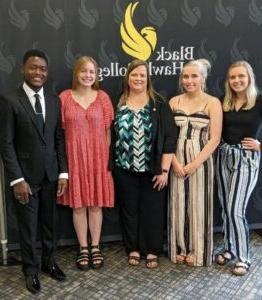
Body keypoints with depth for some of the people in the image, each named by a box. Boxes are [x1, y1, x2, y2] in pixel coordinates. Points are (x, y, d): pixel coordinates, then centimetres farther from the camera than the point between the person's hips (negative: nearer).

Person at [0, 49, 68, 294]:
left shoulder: (54, 101, 5)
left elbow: (59, 139, 6)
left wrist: (63, 172, 2)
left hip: (50, 174, 4)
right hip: (26, 176, -4)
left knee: (49, 223, 16)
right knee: (28, 227, 10)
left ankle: (49, 261, 37)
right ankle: (31, 270, 29)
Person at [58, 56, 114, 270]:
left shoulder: (103, 97, 1)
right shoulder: (64, 98, -1)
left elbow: (107, 131, 3)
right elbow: (60, 130, 1)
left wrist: (107, 157, -1)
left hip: (97, 156, 1)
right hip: (74, 156, 0)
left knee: (96, 203, 8)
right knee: (78, 204, 7)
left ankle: (95, 247, 23)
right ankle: (83, 248, 22)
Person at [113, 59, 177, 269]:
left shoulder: (159, 105, -4)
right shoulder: (119, 105, 3)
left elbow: (169, 137, -8)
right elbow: (113, 136, 6)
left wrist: (164, 170, -12)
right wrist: (111, 167, 3)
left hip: (152, 169, -2)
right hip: (125, 170, 2)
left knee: (153, 210, 8)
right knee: (129, 210, 12)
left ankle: (152, 251, 25)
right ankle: (133, 249, 29)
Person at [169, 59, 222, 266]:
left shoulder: (212, 103, -4)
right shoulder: (174, 102, 5)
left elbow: (214, 139, -9)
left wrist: (194, 164, -15)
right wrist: (174, 161, -11)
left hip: (200, 161, -3)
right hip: (177, 161, 3)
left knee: (198, 205, 5)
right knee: (178, 204, 8)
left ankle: (197, 252, 23)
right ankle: (180, 249, 25)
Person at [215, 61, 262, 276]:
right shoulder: (224, 103, 5)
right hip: (224, 157, 5)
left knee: (236, 210, -6)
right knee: (226, 208, 12)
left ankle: (243, 257, 11)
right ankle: (229, 249, 29)